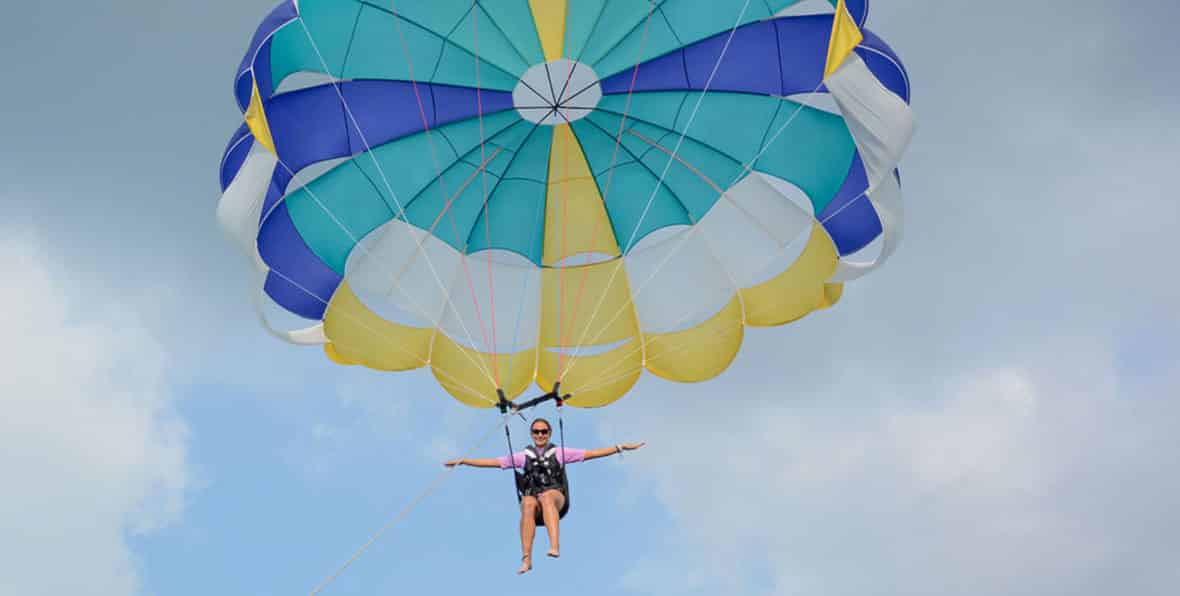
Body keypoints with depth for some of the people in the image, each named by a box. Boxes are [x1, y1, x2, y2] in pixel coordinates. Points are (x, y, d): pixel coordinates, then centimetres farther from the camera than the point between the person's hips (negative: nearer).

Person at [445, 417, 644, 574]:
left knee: (546, 497, -37)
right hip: (532, 498, 1)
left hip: (555, 497, -1)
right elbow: (493, 462, 17)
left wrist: (620, 448, 4)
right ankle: (526, 559, -45)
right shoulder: (523, 456, 19)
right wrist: (463, 461, 12)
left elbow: (591, 453, 11)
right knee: (528, 504, -36)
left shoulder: (560, 452, 16)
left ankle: (555, 546, -55)